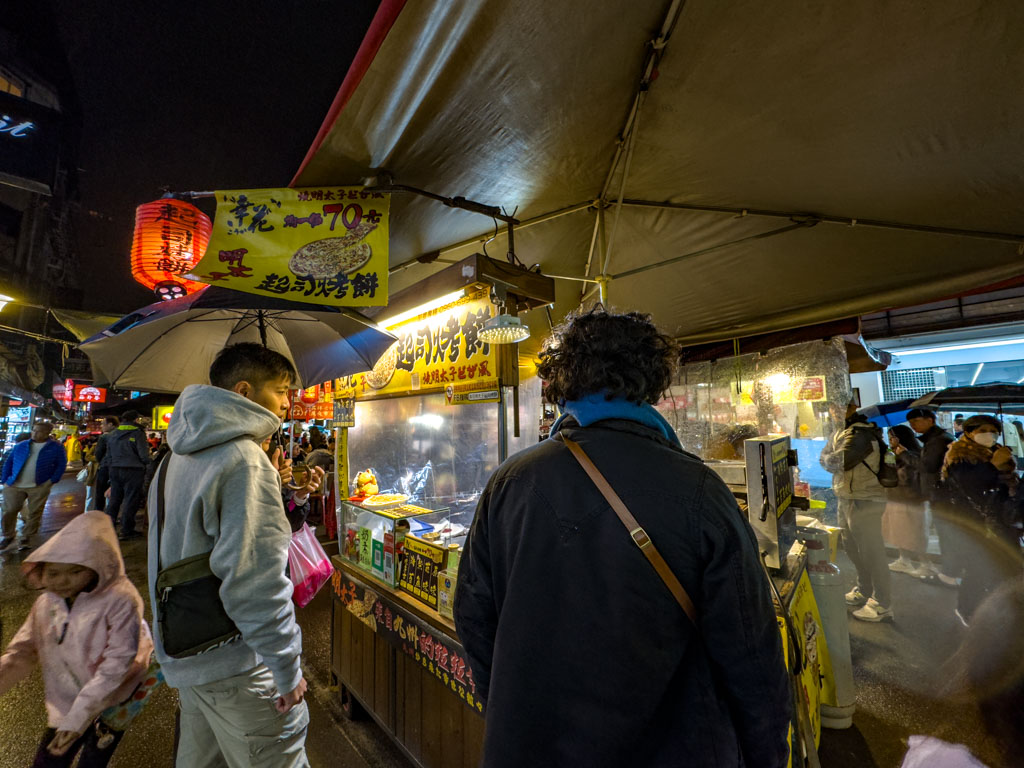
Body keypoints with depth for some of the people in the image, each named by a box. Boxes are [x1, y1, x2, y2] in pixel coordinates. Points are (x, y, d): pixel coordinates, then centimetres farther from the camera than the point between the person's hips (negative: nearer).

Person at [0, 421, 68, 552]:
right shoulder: (21, 446, 11)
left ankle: (26, 538, 18)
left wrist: (52, 480, -9)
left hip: (39, 487, -3)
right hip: (15, 486, 3)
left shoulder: (56, 447, 2)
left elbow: (61, 465, 1)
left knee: (34, 513, 2)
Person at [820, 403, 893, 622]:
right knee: (852, 547, 21)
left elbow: (837, 462, -26)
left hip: (863, 503, -10)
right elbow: (825, 458, 6)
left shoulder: (862, 436, -21)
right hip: (846, 499, 10)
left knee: (871, 552, 1)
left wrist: (829, 459, -6)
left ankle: (882, 605, 13)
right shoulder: (843, 433, 9)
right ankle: (864, 591, 38)